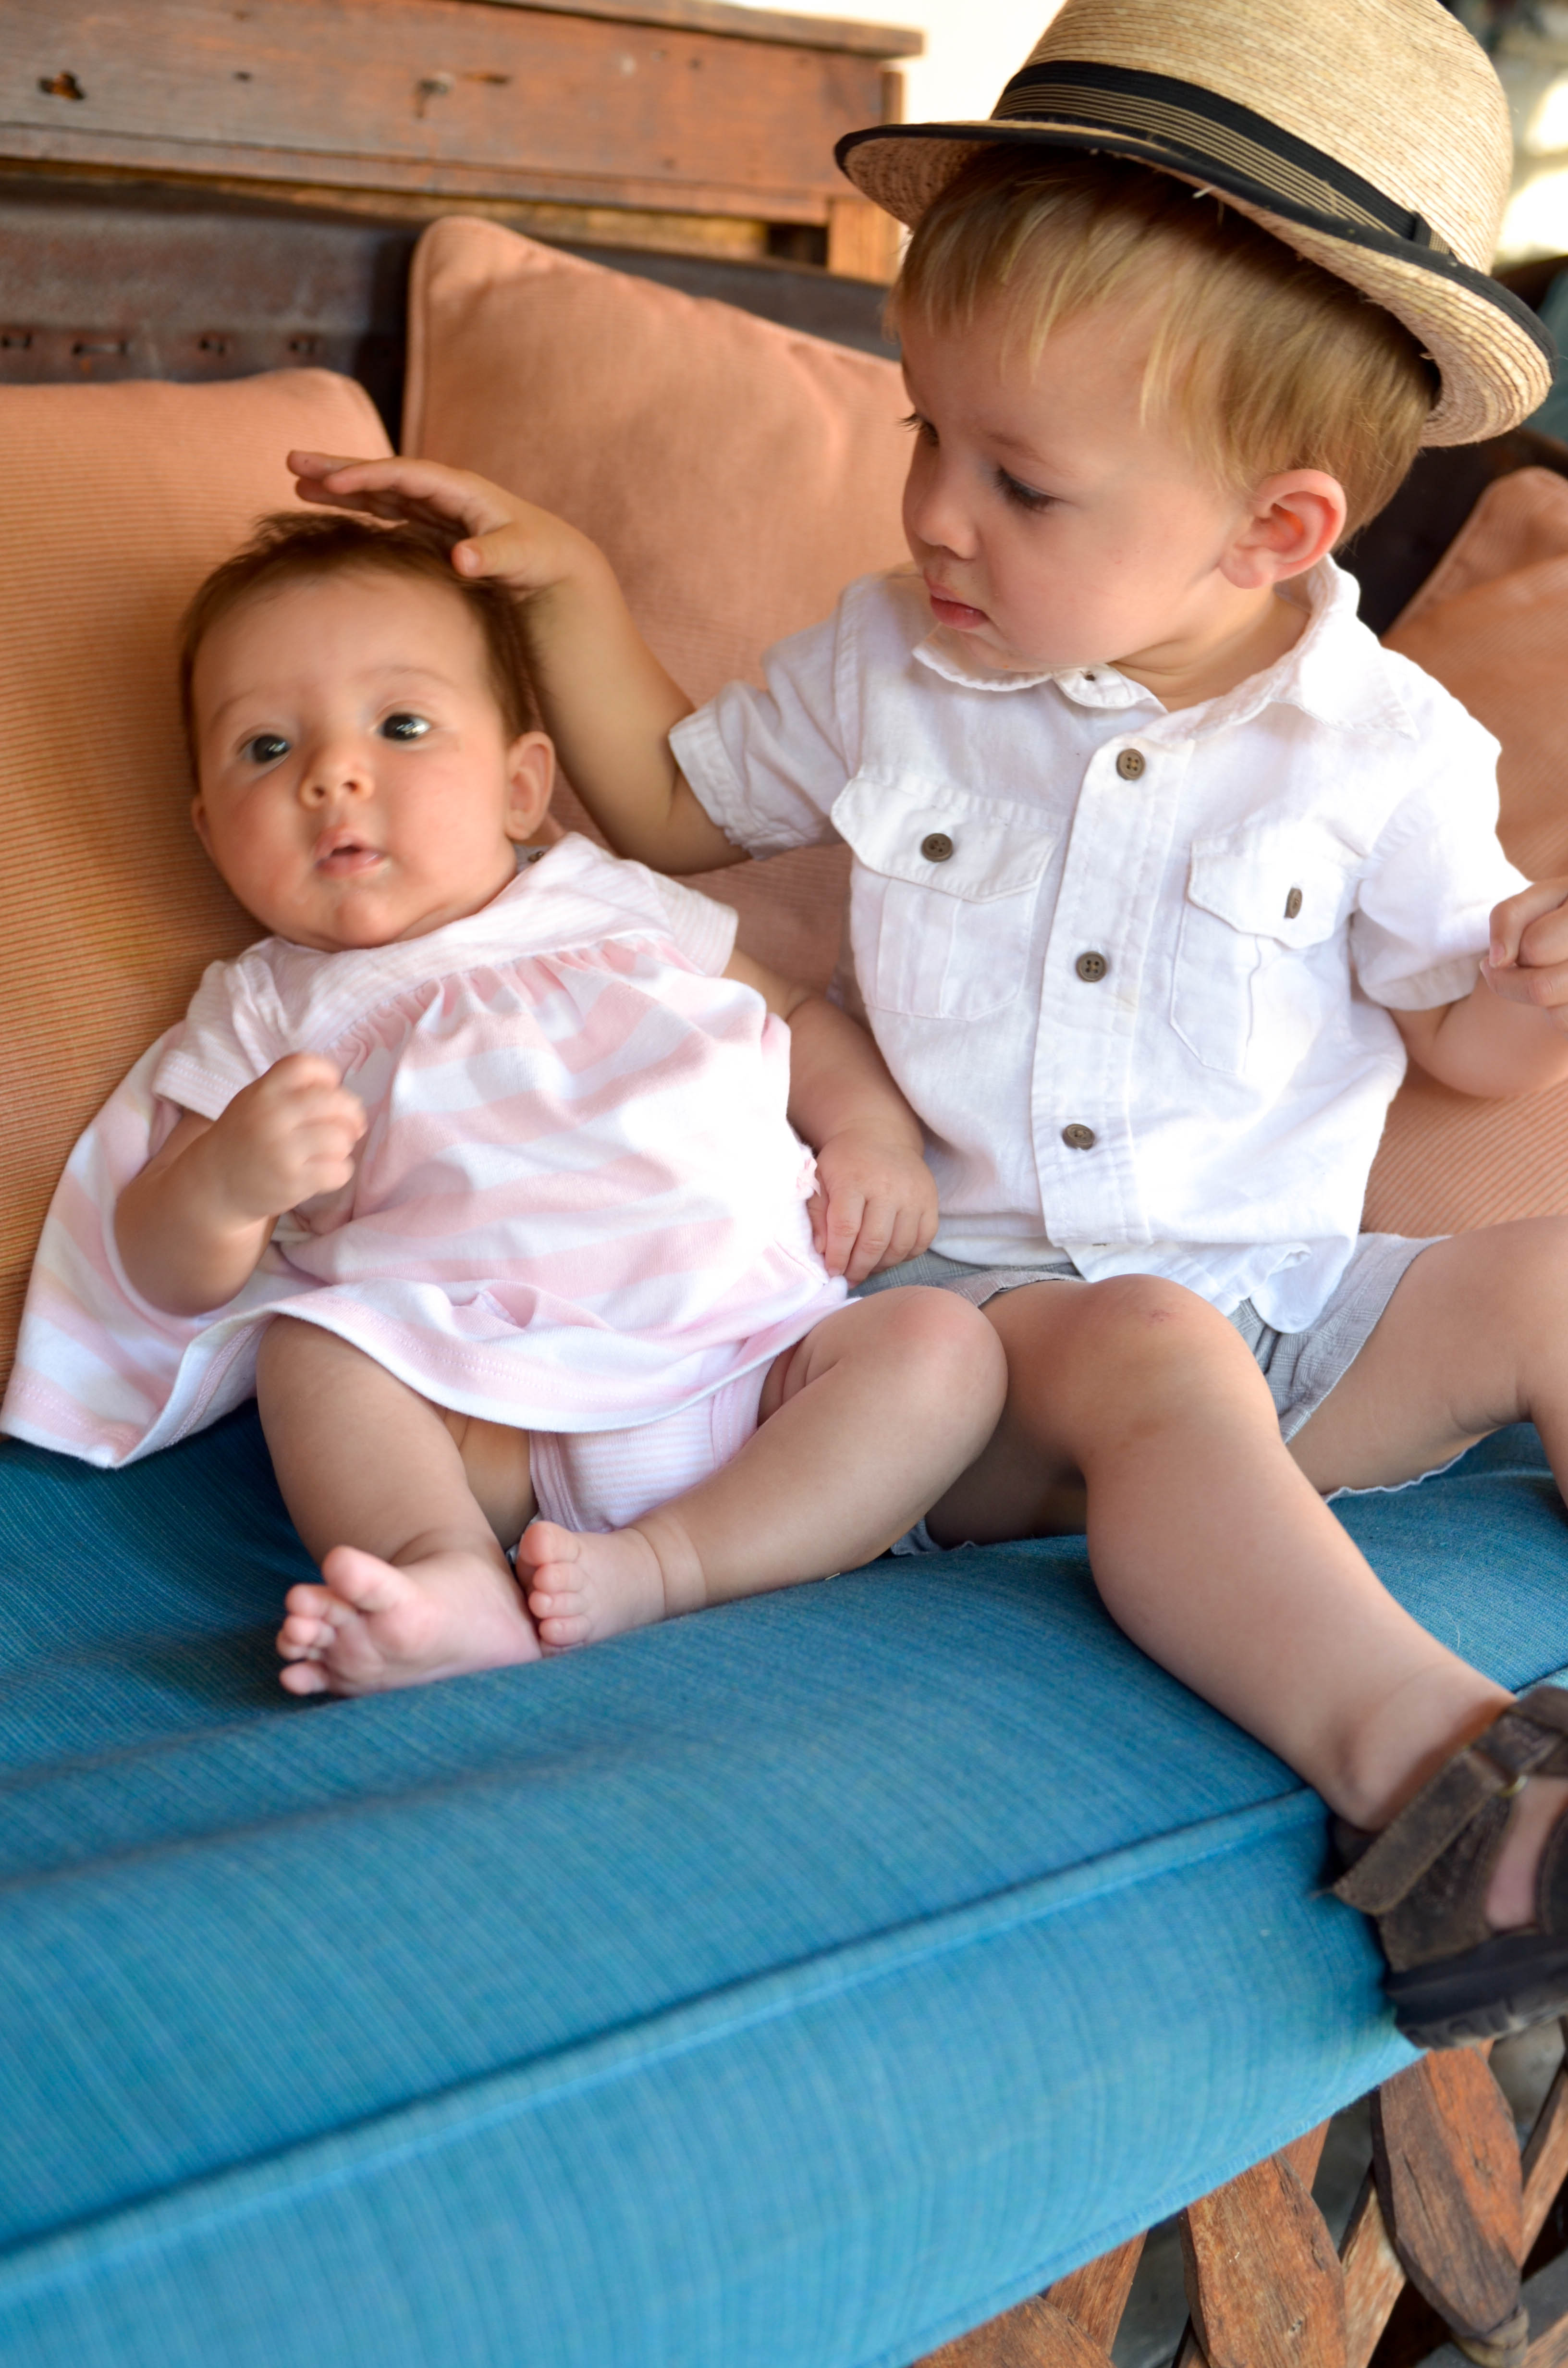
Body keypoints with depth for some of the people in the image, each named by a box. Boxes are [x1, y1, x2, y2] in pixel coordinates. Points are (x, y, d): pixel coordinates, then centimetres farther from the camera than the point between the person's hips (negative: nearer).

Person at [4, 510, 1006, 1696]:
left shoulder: (618, 906, 20)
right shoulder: (266, 1010, 14)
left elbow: (801, 1016, 27)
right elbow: (174, 1280, 7)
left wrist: (874, 1132, 5)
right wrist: (221, 1182, -18)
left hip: (760, 1346, 2)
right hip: (495, 1417, -2)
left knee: (944, 1343, -20)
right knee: (310, 1347, -24)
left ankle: (665, 1564, -33)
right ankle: (450, 1572, -42)